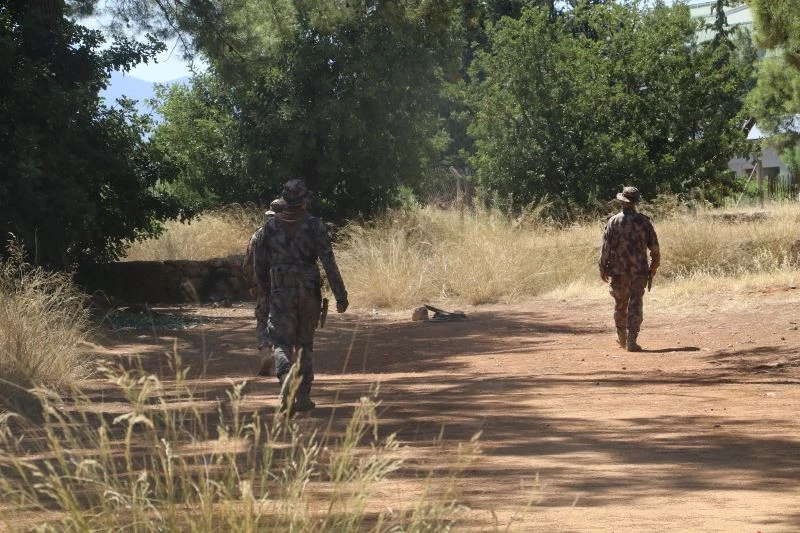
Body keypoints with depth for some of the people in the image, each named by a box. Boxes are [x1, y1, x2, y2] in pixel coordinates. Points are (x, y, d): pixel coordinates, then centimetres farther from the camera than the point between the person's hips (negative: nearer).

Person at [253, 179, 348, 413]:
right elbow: (328, 261, -12)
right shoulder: (314, 225, -5)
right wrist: (340, 295, -10)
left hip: (280, 293, 0)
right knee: (305, 344, 14)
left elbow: (259, 261, 7)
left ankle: (286, 375, -35)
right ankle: (303, 396, 14)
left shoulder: (271, 225, 1)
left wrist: (264, 288, 26)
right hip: (309, 292, 0)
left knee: (282, 343, -3)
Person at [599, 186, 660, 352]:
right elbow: (654, 247, 1)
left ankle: (621, 337, 29)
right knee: (635, 304, -1)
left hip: (618, 270, 0)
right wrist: (654, 266, 15)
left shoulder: (613, 222, -5)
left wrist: (602, 268, 3)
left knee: (620, 304, 15)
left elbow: (605, 247, -6)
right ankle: (631, 340, -10)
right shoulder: (644, 221, -2)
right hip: (639, 270, 0)